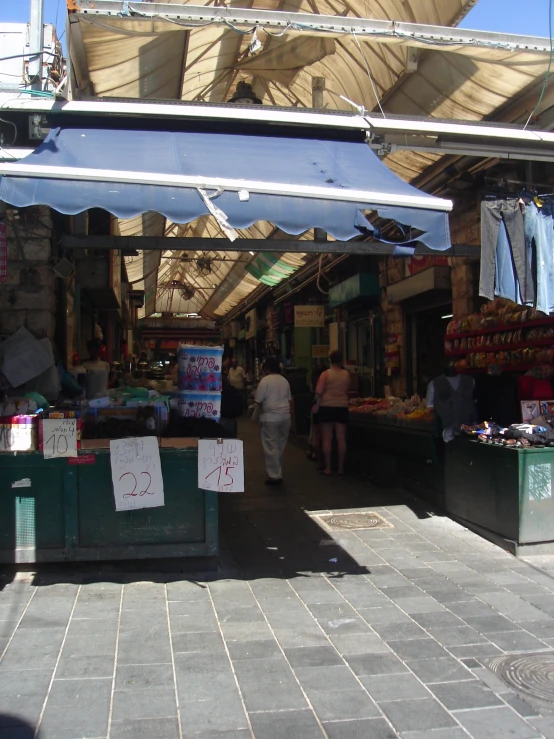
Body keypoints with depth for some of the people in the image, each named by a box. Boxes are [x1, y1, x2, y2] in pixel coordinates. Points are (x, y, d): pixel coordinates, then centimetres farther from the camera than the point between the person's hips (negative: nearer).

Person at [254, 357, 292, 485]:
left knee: (271, 446, -2)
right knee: (281, 445, 15)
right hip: (285, 416, 6)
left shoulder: (265, 380, -8)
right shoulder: (284, 381, 11)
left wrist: (263, 410, 9)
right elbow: (290, 399, 15)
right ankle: (278, 472, 24)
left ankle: (274, 475, -3)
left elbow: (258, 400, -9)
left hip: (270, 417, -6)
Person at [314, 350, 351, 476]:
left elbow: (319, 391, -13)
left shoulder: (325, 374, -6)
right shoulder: (346, 374, 3)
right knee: (341, 438, 5)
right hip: (342, 407, 2)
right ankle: (341, 468, 10)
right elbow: (347, 390, 9)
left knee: (327, 438, 4)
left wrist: (318, 403, 1)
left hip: (327, 407, -2)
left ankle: (328, 468, 6)